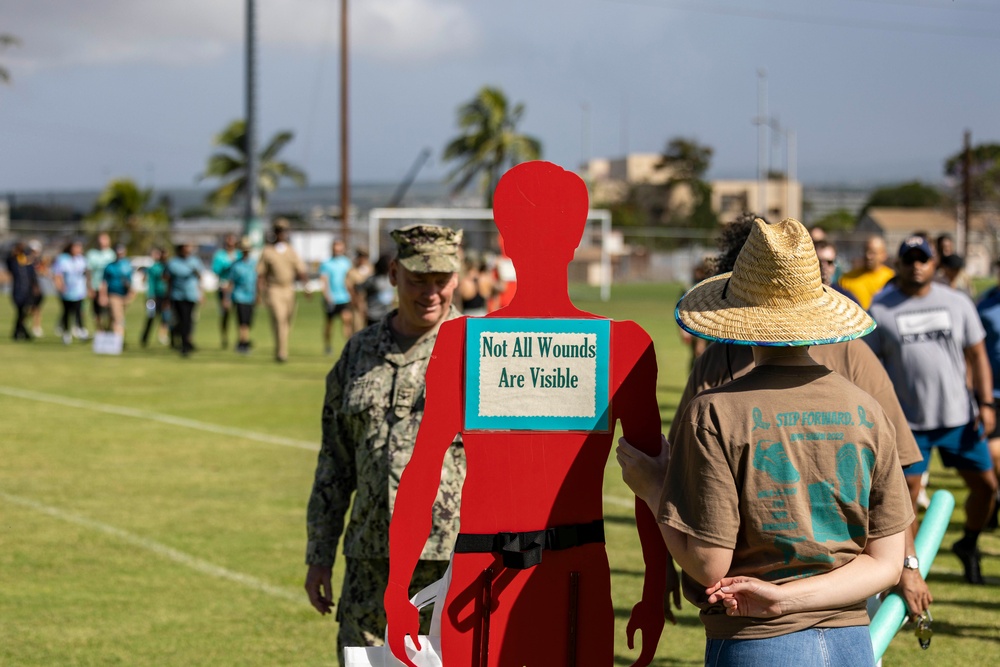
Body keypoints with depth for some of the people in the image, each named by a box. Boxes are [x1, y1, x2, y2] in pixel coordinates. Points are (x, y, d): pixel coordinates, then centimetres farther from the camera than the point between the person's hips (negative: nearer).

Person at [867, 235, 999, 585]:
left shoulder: (958, 303, 6)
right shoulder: (880, 309, -1)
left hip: (959, 416, 2)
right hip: (907, 422, -2)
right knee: (906, 494, -3)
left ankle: (969, 544, 29)